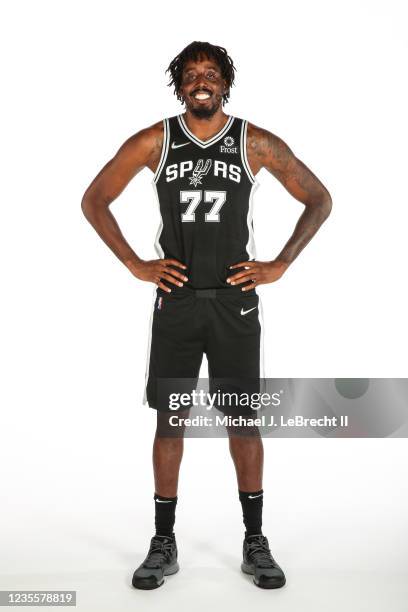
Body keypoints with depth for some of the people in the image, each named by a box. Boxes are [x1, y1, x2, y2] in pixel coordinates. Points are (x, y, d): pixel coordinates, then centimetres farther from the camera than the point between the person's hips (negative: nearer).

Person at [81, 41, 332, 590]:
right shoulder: (154, 141, 2)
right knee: (169, 420, 5)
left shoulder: (256, 144, 1)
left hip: (234, 300, 0)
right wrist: (136, 265, -1)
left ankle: (255, 543, 19)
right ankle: (163, 544, 18)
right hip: (176, 299, 1)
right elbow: (94, 200, 7)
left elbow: (319, 200, 7)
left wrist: (279, 265, -1)